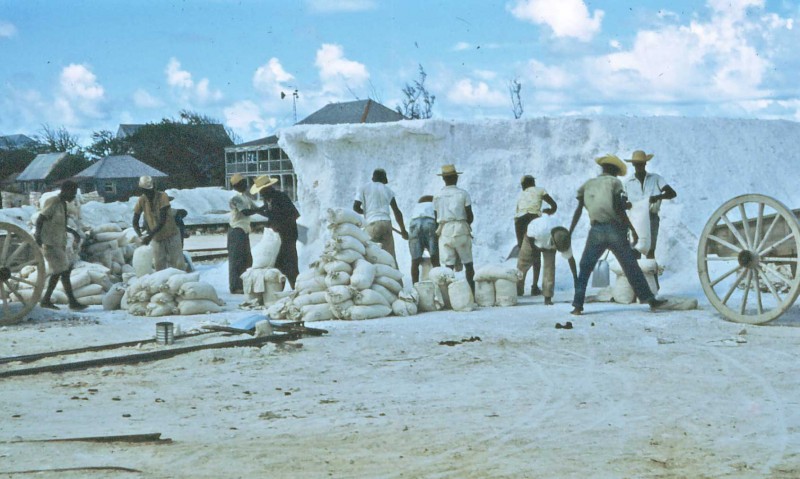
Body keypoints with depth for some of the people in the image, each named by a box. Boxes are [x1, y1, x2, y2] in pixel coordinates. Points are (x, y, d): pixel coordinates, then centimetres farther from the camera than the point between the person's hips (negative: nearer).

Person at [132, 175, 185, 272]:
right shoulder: (142, 200, -8)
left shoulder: (162, 197, -20)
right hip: (156, 238, 4)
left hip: (171, 235, -4)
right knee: (159, 265, 4)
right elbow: (135, 222, -2)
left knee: (178, 265, -4)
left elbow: (162, 221, -26)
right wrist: (140, 236, -19)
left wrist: (150, 236, -32)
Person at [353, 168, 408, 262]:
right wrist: (403, 230, 22)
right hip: (387, 223, 3)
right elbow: (396, 211, 15)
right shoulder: (387, 190, 18)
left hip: (372, 224, -3)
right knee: (390, 256, 7)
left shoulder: (363, 188, 10)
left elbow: (355, 207, 1)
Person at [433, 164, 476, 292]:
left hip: (445, 231, 2)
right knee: (468, 263, 7)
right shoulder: (463, 194, -1)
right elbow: (470, 217, -1)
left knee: (449, 265, 2)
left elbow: (436, 217, 7)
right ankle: (472, 291, 6)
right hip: (461, 229, -1)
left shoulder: (437, 197, 5)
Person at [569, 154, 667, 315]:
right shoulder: (614, 182, 4)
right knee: (631, 267, 4)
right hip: (615, 228, -2)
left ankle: (578, 306, -1)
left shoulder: (588, 184, 14)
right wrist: (632, 229, -5)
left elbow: (578, 211, 10)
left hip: (596, 231, 2)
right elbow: (619, 209, -8)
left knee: (584, 269, 9)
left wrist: (569, 233, 12)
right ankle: (649, 299, 5)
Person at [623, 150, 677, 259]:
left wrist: (658, 197, -19)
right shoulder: (628, 183, 9)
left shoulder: (656, 179, 7)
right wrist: (626, 205, -11)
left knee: (650, 250, -4)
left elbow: (672, 193, 0)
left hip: (652, 218, -1)